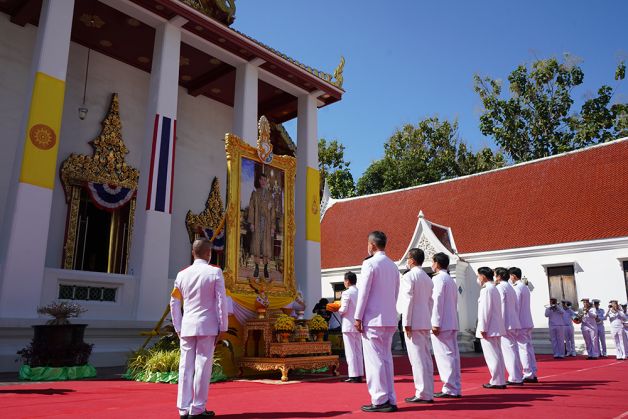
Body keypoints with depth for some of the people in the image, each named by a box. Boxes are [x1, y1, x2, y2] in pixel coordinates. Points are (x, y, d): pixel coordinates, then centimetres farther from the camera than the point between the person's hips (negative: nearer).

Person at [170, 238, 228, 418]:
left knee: (186, 367, 7)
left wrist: (178, 328, 17)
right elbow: (221, 302, -7)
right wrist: (222, 327, -1)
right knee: (202, 367, 2)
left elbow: (174, 303, 11)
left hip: (187, 326, 4)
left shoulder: (182, 274, 8)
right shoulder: (215, 272, -4)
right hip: (207, 326, -4)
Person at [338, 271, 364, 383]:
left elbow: (344, 310, -17)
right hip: (358, 325, 7)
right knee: (358, 350, 12)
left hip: (348, 325, -7)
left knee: (350, 351, -1)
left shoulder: (346, 293, -13)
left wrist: (337, 310, 2)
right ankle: (360, 374, 15)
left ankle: (353, 375, 0)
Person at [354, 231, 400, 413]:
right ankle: (390, 400, 15)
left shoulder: (370, 263, -9)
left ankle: (380, 401, 0)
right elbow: (396, 294, 15)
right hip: (390, 319, 7)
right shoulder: (393, 266, 12)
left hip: (373, 319, -7)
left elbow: (363, 292, -12)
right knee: (386, 358, 12)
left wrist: (358, 317, -8)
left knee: (374, 359, -2)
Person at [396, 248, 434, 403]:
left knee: (417, 358, -5)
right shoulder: (428, 278, 16)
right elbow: (430, 301, 16)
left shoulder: (408, 276, -9)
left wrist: (406, 323, -15)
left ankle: (423, 394, -3)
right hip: (425, 322, 8)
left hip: (414, 322, -8)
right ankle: (428, 393, 15)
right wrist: (428, 320, 19)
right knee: (426, 358, 11)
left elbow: (408, 300, -15)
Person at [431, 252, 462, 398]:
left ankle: (449, 389, -5)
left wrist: (435, 324, -16)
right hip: (452, 323, 9)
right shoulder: (451, 280, 19)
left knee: (444, 355, -6)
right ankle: (456, 389, 13)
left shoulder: (438, 278, -9)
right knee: (453, 355, 9)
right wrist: (453, 321, 20)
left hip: (441, 324, -9)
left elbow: (437, 302, -16)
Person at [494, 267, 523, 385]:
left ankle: (515, 378, -6)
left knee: (508, 351, -6)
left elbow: (499, 307, -16)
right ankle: (518, 377, 17)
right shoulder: (511, 288, 18)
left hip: (505, 324, -9)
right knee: (513, 350, 13)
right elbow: (516, 306, 20)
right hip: (514, 323, 9)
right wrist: (515, 321, 21)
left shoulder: (500, 288, -10)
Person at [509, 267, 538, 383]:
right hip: (528, 323, 9)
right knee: (529, 348, 10)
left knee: (523, 349, -6)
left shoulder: (517, 288, -12)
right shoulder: (525, 287, 17)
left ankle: (528, 375, -4)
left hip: (520, 323, -9)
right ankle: (533, 374, 13)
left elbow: (516, 307, -16)